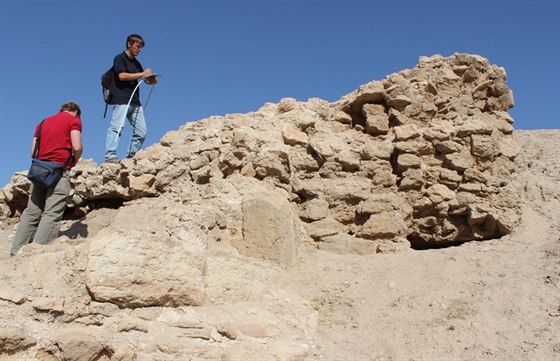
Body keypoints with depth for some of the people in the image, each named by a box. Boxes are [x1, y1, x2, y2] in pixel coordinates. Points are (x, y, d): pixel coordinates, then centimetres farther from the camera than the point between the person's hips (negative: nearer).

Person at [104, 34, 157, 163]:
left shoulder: (136, 63, 24)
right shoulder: (120, 58, 2)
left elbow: (147, 80, 27)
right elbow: (122, 76, -13)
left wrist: (152, 80, 2)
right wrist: (142, 74, -9)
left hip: (135, 102, 8)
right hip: (121, 100, -8)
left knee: (142, 131, 3)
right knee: (117, 127, -18)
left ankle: (131, 157, 9)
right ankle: (110, 155, -23)